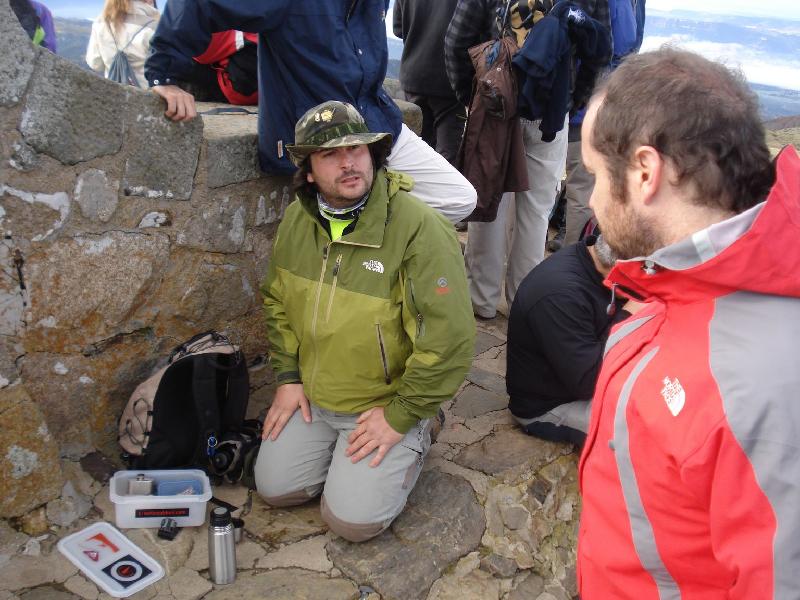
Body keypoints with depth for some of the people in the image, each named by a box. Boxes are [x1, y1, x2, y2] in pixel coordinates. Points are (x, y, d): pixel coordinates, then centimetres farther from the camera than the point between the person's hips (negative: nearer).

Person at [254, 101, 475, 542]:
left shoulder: (419, 228, -25)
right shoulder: (297, 219, -3)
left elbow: (449, 337, -24)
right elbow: (277, 301, 12)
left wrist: (399, 416, -17)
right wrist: (287, 377, 5)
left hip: (386, 402, -5)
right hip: (312, 396, 6)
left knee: (352, 519, -10)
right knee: (274, 488, 5)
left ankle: (409, 444, 16)